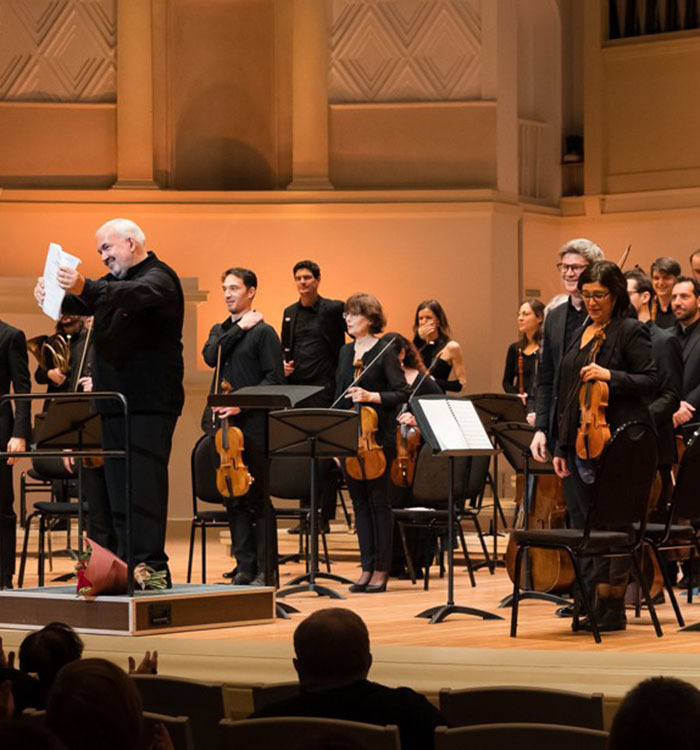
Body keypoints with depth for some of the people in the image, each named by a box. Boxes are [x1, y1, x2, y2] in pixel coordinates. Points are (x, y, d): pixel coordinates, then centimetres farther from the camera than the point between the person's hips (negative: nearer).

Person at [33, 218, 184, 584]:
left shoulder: (158, 277, -8)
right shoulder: (117, 281, 20)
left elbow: (135, 295, -30)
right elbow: (80, 304, 11)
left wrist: (86, 288, -47)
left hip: (148, 405, -9)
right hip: (115, 403, 9)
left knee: (142, 488, -12)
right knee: (118, 491, 9)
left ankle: (150, 566, -13)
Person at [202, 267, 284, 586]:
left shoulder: (263, 332, -2)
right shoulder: (219, 331, 18)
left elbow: (275, 378, -9)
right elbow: (210, 356, -3)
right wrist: (239, 328, -5)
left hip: (253, 426, -6)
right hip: (222, 425, 6)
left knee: (258, 499, -4)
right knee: (233, 497, 7)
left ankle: (265, 569, 0)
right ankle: (245, 566, 12)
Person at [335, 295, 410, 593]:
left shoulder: (384, 352, -6)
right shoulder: (346, 352, 13)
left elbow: (402, 393, -11)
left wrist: (371, 396, -23)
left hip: (377, 436, -6)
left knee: (379, 502, -1)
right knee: (359, 502, 8)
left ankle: (381, 570, 3)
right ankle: (367, 568, 13)